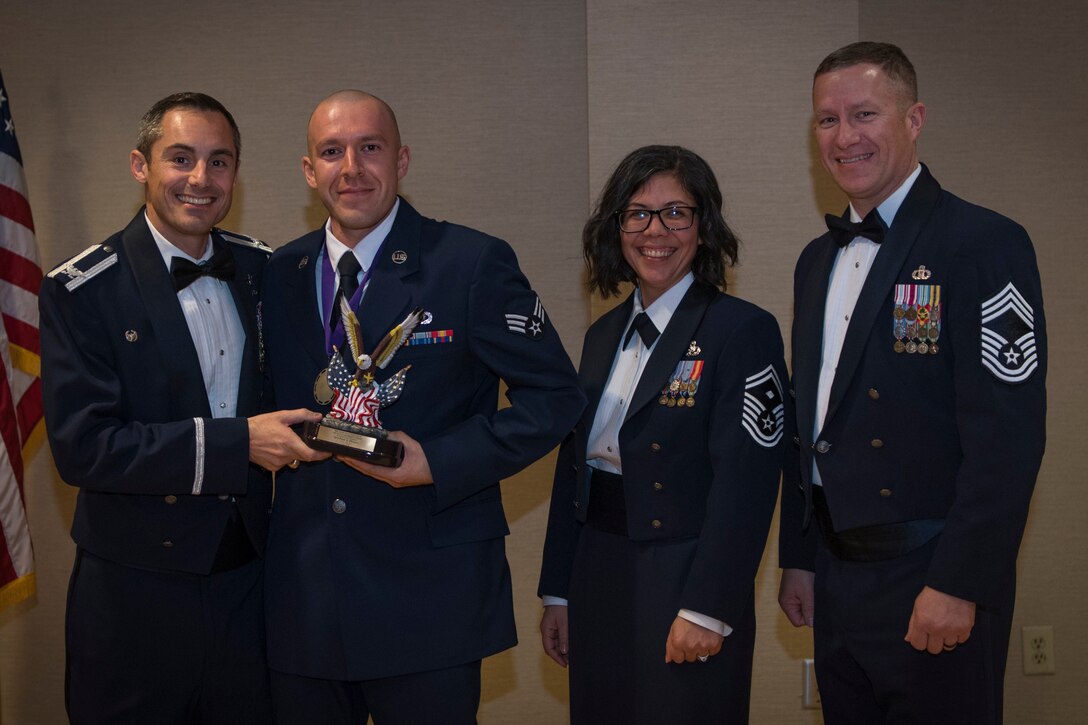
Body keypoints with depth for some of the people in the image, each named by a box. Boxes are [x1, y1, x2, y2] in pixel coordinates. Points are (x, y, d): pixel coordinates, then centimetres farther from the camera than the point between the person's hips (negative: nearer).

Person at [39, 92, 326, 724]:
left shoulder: (262, 270, 4)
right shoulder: (81, 290, -11)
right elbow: (82, 446, -19)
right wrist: (238, 441, -23)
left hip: (251, 575, 4)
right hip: (137, 597, -4)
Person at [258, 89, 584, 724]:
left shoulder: (475, 263, -6)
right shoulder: (279, 274, 8)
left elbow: (555, 397, -6)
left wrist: (437, 463, -15)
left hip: (428, 600, -4)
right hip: (303, 597, 4)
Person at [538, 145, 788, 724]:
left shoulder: (744, 330, -10)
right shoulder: (605, 334, 11)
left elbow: (746, 483, -16)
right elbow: (575, 465, 12)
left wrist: (706, 610, -18)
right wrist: (557, 593, 11)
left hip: (683, 587, -6)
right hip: (597, 584, 6)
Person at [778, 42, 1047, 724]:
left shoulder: (985, 243, -11)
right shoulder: (819, 259, 13)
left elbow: (1008, 432, -17)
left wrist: (958, 586, -20)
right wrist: (798, 559, 15)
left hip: (933, 579, -7)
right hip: (836, 577, 7)